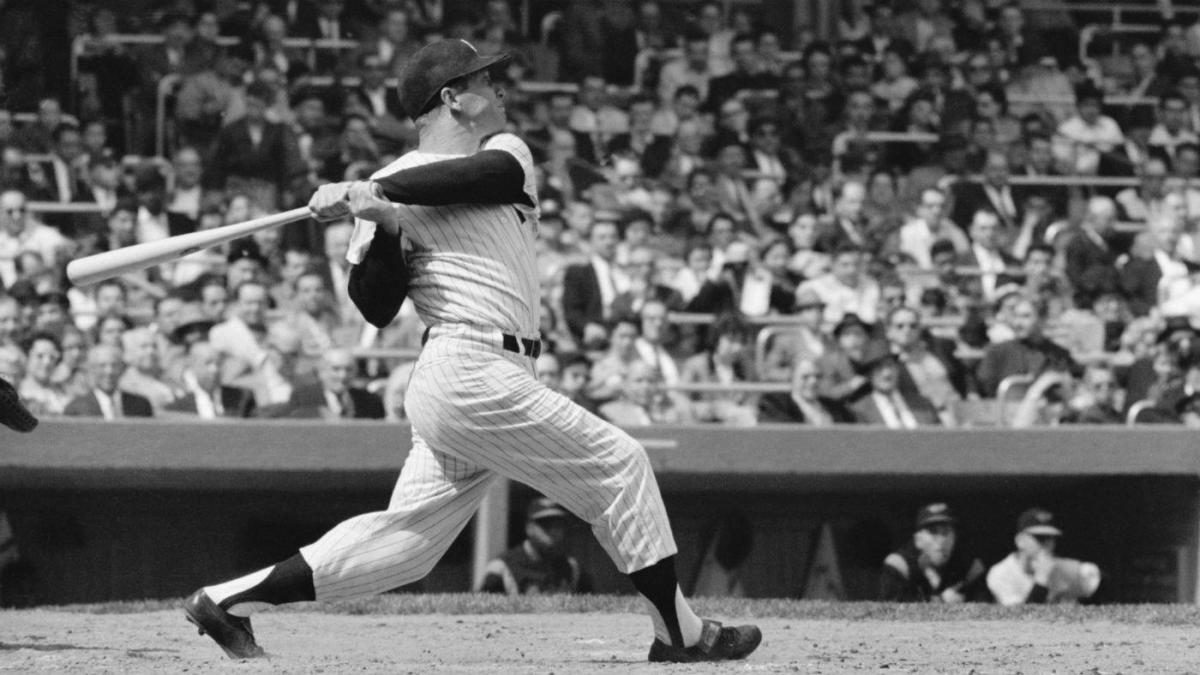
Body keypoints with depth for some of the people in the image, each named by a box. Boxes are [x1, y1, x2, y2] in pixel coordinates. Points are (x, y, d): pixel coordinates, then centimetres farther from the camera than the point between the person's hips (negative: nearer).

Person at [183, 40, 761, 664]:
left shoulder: (503, 152, 16)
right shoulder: (397, 182, 0)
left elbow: (493, 173, -8)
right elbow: (376, 308, -6)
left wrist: (375, 191, -18)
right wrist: (381, 226, -20)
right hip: (473, 372, -7)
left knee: (404, 538, 7)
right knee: (618, 466, -5)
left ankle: (228, 601, 10)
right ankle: (679, 633, 3)